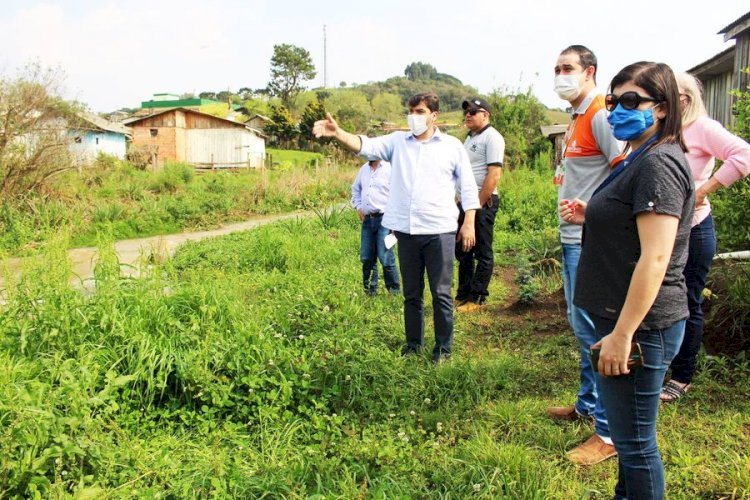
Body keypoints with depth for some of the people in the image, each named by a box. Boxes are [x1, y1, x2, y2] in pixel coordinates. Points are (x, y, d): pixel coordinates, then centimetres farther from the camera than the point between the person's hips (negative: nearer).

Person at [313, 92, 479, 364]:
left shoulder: (452, 146, 4)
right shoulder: (397, 141, 8)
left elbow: (468, 186, 6)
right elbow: (366, 145, -6)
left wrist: (469, 223, -1)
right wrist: (337, 133, -24)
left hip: (439, 231, -2)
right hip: (406, 230, 3)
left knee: (441, 293, 3)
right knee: (411, 293, 13)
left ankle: (443, 348, 16)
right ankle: (413, 343, 27)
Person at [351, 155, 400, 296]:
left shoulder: (390, 169, -8)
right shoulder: (363, 169, 12)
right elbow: (355, 189, 27)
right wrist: (358, 206, 12)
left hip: (384, 219, -6)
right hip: (367, 219, 6)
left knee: (385, 257, -8)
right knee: (366, 258, 10)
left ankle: (394, 290, 7)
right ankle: (370, 290, 23)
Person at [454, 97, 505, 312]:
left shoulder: (491, 137, -10)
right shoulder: (470, 138, 18)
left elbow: (494, 175, -18)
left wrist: (479, 204, -18)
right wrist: (460, 200, 13)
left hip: (483, 202, -9)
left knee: (483, 252, -1)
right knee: (462, 250, 13)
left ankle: (477, 298, 5)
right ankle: (463, 295, 22)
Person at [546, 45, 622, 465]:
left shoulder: (601, 116, -13)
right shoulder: (578, 119, 18)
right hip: (573, 238, 11)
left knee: (594, 331, -6)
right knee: (582, 325, 19)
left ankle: (611, 432, 5)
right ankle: (588, 404, 35)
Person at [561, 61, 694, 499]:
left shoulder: (659, 164, -17)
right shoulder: (641, 160, 15)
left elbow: (655, 257, -24)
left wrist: (622, 333, -23)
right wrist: (590, 216, 9)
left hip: (639, 326, -11)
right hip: (623, 317, 11)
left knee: (635, 442, 3)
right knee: (630, 436, 23)